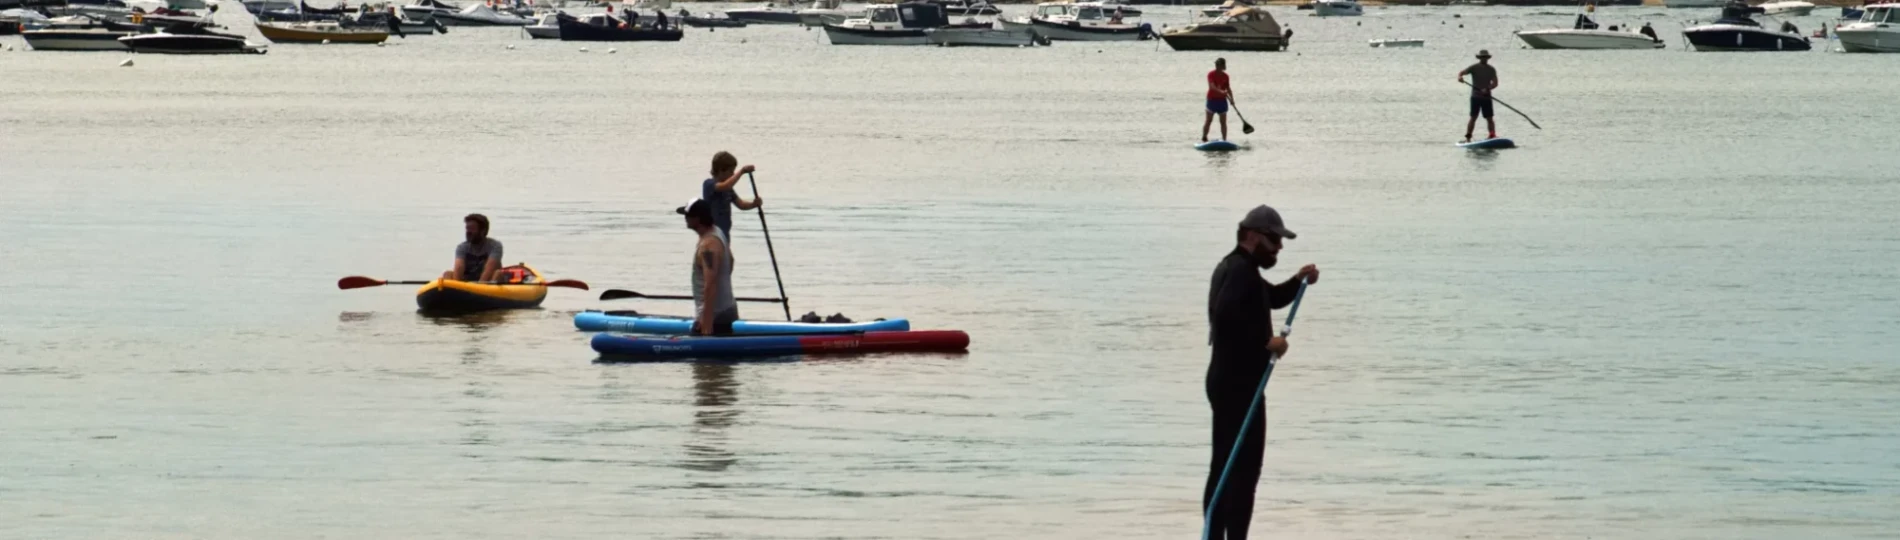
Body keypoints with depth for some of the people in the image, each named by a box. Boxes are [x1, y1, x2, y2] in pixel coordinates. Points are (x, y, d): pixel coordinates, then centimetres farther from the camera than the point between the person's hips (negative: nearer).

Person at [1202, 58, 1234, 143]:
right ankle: (1204, 138, 11)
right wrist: (1221, 91, -37)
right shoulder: (1211, 74, -9)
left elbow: (1227, 88, 9)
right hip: (1212, 99, -4)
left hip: (1222, 100, 4)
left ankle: (1224, 140, 6)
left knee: (1223, 122, 3)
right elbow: (1212, 86, -22)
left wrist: (1231, 98, -4)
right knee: (1209, 120, 2)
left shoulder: (1225, 76, 6)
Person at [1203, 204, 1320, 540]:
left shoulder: (1237, 268, 19)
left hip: (1228, 381, 11)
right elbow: (1226, 313, -32)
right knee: (1245, 468, -11)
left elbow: (1272, 298, 32)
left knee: (1225, 466, 12)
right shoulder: (1240, 269, -15)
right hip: (1238, 383, -11)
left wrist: (1298, 280, 14)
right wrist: (1265, 340, -26)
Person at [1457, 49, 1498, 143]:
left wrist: (1487, 89, -19)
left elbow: (1495, 83, 0)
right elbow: (1462, 72, -10)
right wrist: (1460, 77, -34)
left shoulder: (1491, 70, 8)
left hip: (1486, 97, 2)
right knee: (1473, 117, -6)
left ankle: (1493, 135, 2)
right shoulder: (1474, 67, 1)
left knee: (1489, 118, 1)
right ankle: (1468, 137, -4)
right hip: (1475, 96, -2)